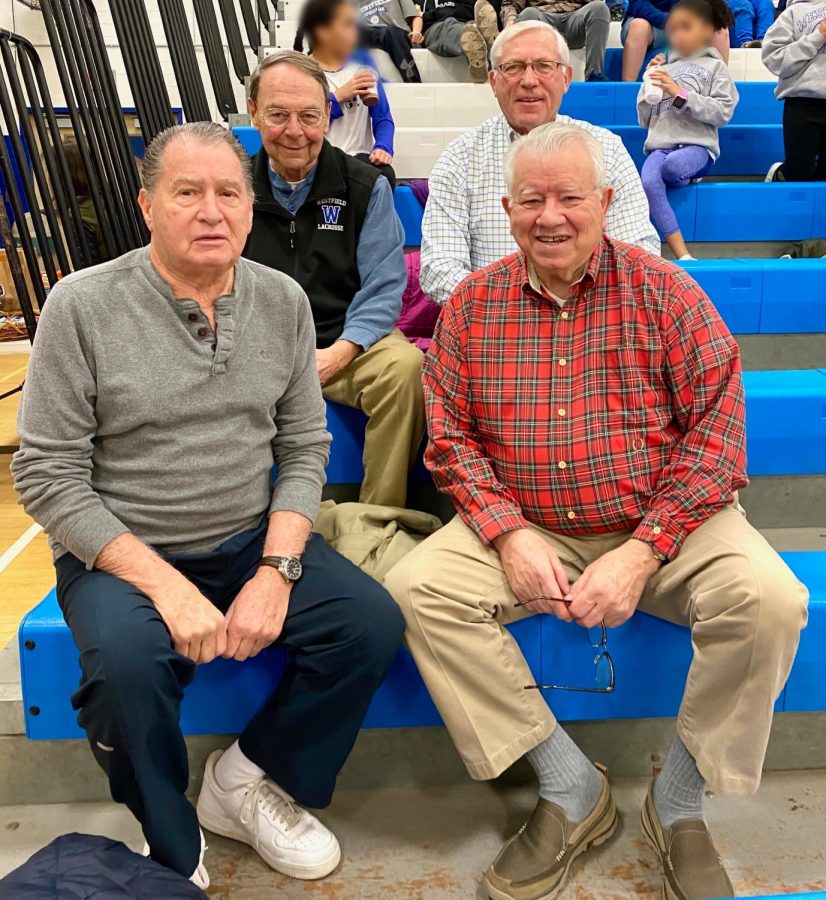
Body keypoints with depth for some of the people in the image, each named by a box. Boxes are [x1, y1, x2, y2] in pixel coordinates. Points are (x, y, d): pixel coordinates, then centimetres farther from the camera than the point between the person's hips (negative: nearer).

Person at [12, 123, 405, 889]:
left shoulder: (283, 301, 1)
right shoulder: (83, 304, -11)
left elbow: (305, 449, 2)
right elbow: (46, 476, -12)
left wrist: (277, 571, -13)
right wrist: (166, 585, -20)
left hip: (253, 541, 4)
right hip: (119, 553, -3)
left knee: (372, 622, -16)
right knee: (126, 663, -32)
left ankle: (248, 780, 9)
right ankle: (171, 856, 0)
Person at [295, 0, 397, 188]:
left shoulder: (362, 62, 10)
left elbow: (383, 116, 5)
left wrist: (383, 147, -15)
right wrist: (337, 98, -14)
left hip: (359, 158, 3)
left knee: (384, 174, -31)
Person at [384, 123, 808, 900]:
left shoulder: (665, 292, -2)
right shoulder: (472, 305, 4)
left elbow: (716, 433, -7)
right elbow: (450, 437, 2)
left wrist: (641, 556, -17)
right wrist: (510, 535, -14)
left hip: (662, 524, -1)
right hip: (525, 529, 2)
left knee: (769, 599, -26)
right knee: (416, 587, -21)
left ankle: (678, 803, 0)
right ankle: (570, 789, -6)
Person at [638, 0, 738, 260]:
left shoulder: (715, 66, 10)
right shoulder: (662, 68, 22)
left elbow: (723, 113, -3)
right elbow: (645, 120, 21)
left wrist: (681, 94, -9)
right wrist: (648, 83, 8)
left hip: (697, 146, -3)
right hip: (659, 146, 3)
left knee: (673, 164, -39)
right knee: (649, 183, -32)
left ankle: (689, 178, 0)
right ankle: (683, 255, -29)